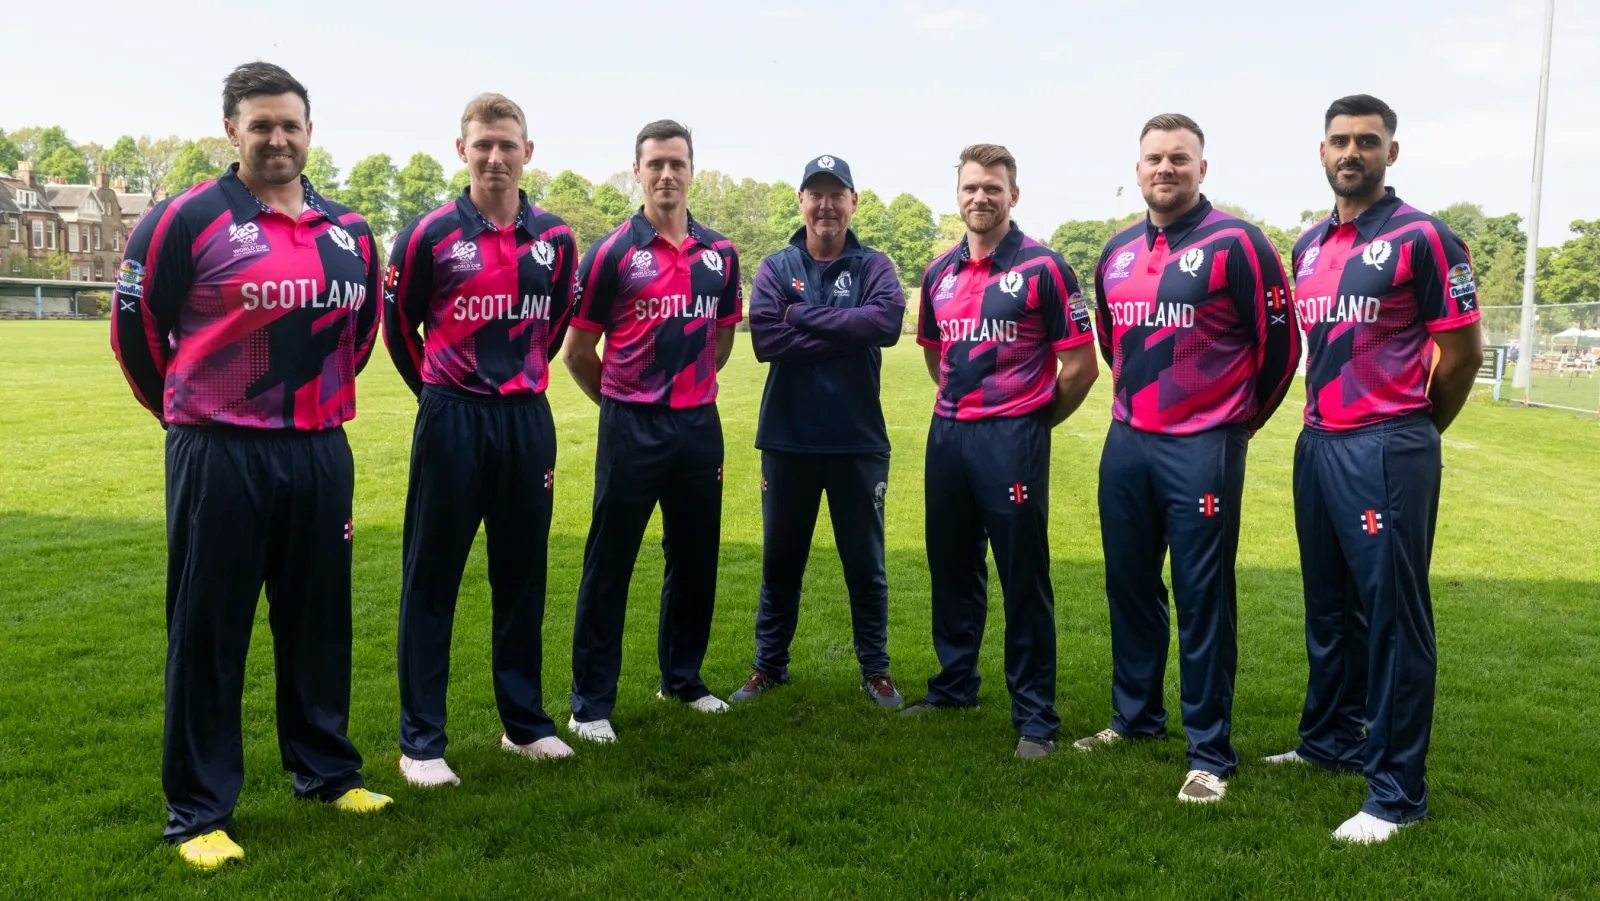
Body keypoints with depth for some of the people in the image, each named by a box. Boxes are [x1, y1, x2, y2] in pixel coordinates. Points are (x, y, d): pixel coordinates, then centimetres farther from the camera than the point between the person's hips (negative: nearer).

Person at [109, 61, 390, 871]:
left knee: (318, 621, 15)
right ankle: (199, 811, 16)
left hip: (322, 453, 5)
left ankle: (326, 770, 31)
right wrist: (192, 416, 10)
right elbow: (135, 328, 0)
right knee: (207, 635, 4)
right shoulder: (187, 219, -8)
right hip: (220, 458, -5)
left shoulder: (348, 233, 8)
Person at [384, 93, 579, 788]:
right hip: (451, 421, -3)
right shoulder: (429, 234, -5)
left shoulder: (554, 239, 4)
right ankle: (421, 740, 12)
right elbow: (398, 325, 5)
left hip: (528, 421, 4)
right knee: (431, 581, 2)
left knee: (522, 578, 12)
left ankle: (525, 721, 26)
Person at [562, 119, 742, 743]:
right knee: (609, 564, 2)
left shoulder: (721, 254, 6)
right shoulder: (612, 253, -6)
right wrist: (621, 400, 8)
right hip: (631, 429, -4)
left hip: (700, 426, 5)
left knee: (695, 558, 13)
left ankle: (682, 677, 31)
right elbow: (577, 350, -1)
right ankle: (591, 701, 11)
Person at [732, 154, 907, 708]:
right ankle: (770, 665, 27)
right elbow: (765, 338, -14)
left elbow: (887, 323, -18)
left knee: (865, 563, 10)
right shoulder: (776, 268, 3)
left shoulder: (873, 266, 2)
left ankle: (875, 670, 24)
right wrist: (844, 337, -15)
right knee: (780, 560, 13)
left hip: (859, 440, 0)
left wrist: (802, 315, -15)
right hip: (787, 439, 1)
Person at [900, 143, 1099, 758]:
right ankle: (955, 684, 32)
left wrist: (1034, 422, 4)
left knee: (1024, 580, -2)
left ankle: (1035, 716, 8)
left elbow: (1081, 364, -6)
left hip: (1012, 437, -6)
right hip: (947, 433, 6)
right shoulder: (940, 273, 11)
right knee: (951, 568, 15)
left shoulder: (1043, 268, -6)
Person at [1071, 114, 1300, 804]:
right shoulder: (1117, 252, 11)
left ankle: (1211, 753, 8)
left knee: (1202, 601, -2)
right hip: (1126, 444, 6)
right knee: (1129, 587, 14)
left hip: (1202, 449, -6)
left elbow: (1279, 342, -3)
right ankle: (1135, 717, 30)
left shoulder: (1236, 243, -8)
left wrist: (1239, 420, 6)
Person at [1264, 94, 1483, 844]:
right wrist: (1322, 425, 17)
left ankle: (1398, 791, 5)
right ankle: (1331, 741, 33)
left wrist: (1411, 433, 4)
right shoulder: (1309, 246, 13)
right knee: (1329, 608, 17)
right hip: (1317, 445, 7)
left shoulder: (1422, 238, -8)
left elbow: (1462, 351, -6)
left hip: (1386, 450, -7)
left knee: (1393, 615, -3)